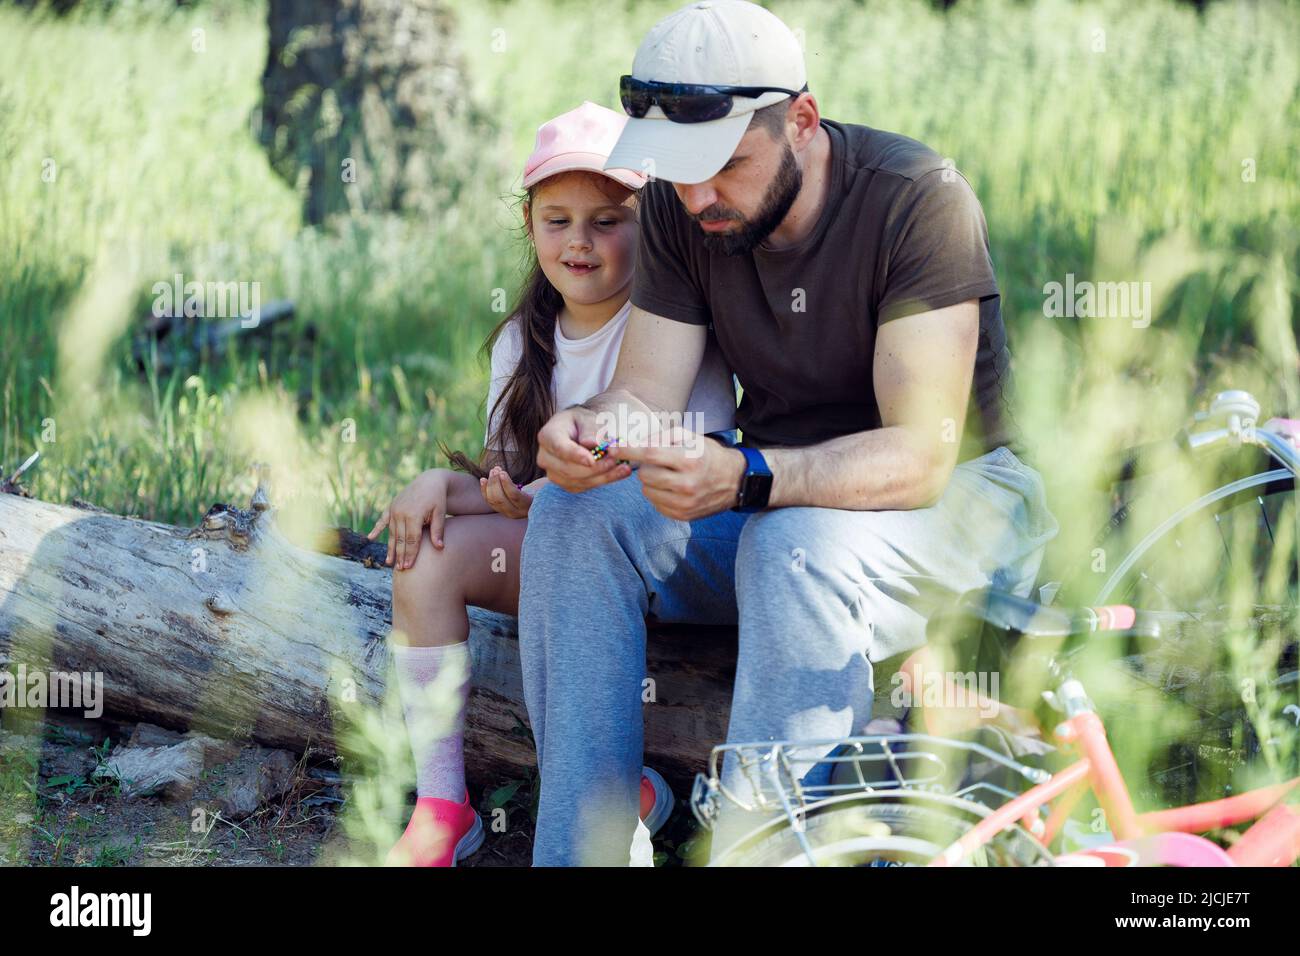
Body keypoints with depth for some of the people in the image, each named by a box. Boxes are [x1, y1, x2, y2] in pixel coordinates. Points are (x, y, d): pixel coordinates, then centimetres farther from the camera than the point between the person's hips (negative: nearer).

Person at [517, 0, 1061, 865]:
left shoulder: (916, 200, -22)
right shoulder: (680, 208, -4)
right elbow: (646, 390, -6)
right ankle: (580, 850, -19)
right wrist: (589, 431, -31)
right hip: (776, 486, 6)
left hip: (959, 491, -6)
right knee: (576, 517, -19)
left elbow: (921, 453, -28)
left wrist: (745, 478, -44)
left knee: (800, 550, -38)